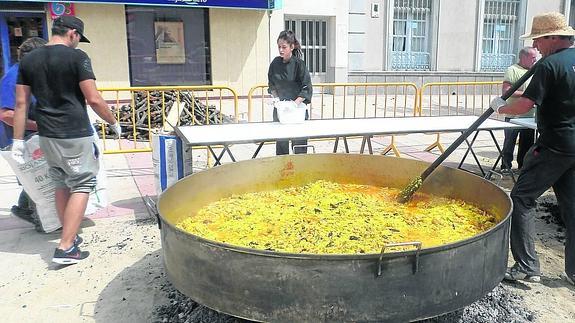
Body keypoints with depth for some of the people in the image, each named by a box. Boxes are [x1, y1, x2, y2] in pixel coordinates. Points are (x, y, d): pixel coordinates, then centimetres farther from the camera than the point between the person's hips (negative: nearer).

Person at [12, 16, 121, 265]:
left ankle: (69, 236, 30)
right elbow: (93, 99, -14)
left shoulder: (28, 60, 8)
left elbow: (21, 103, 7)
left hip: (46, 135, 6)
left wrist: (18, 140, 10)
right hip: (75, 135, -6)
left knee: (61, 185, 19)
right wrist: (114, 123, 1)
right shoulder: (77, 57, -9)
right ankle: (65, 248, -2)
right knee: (82, 186, 2)